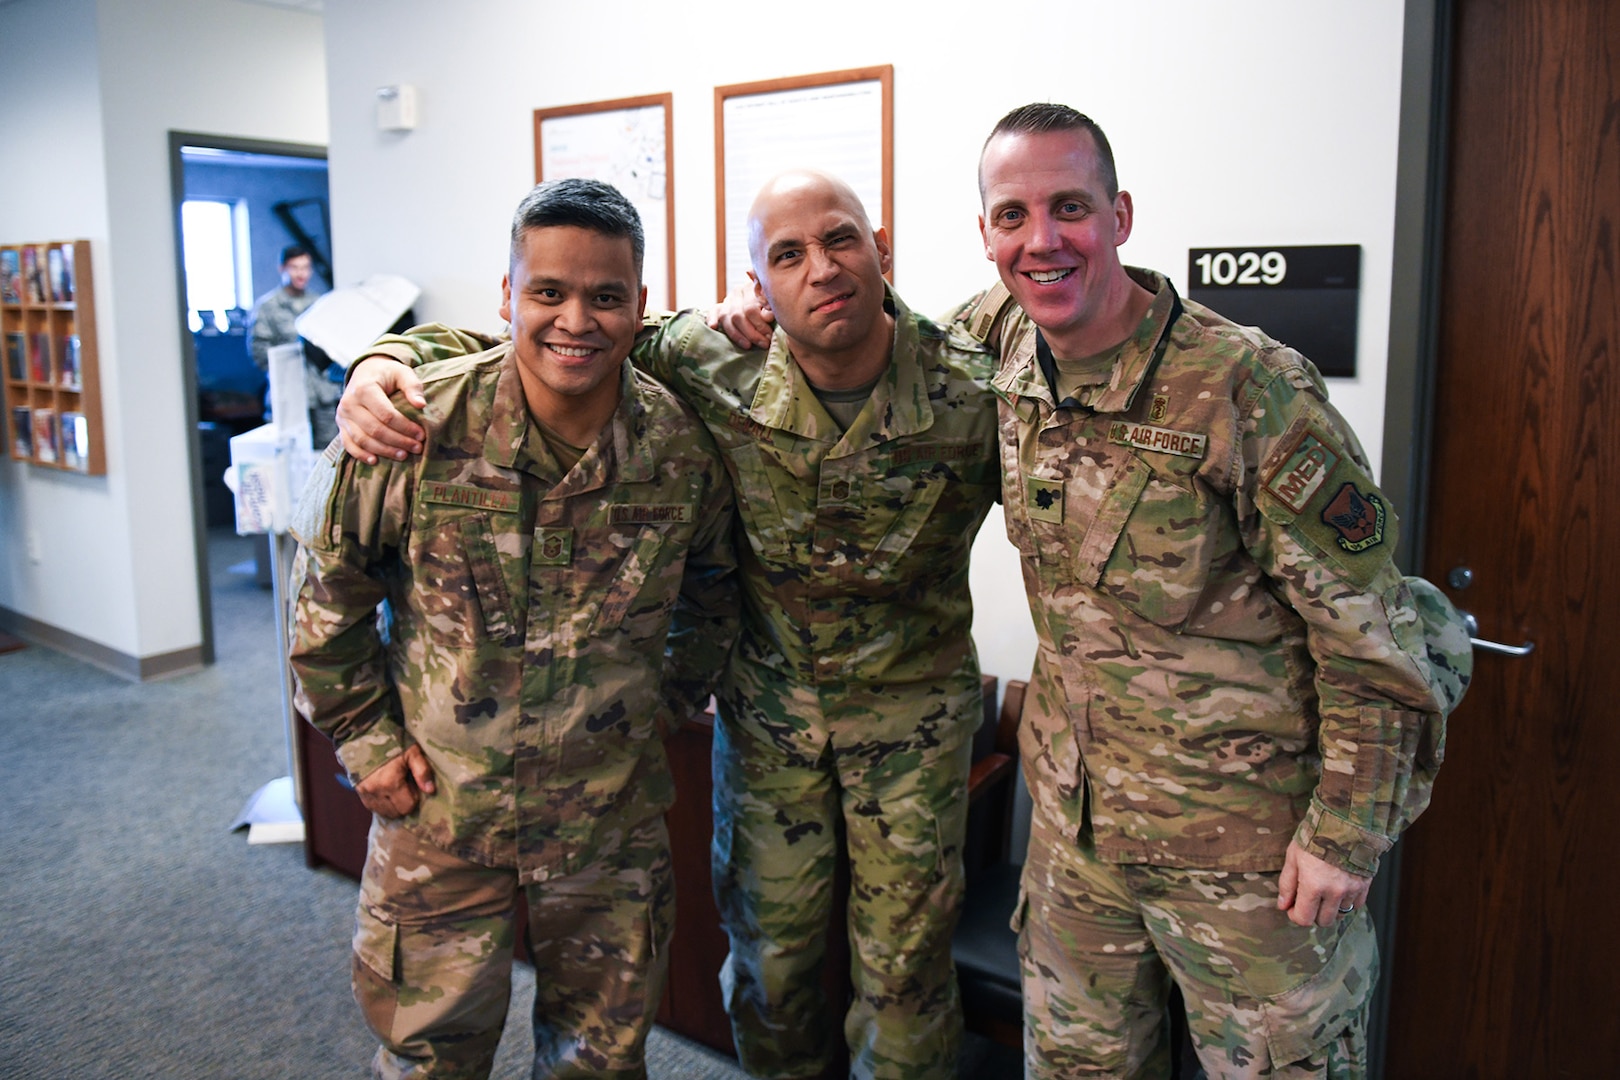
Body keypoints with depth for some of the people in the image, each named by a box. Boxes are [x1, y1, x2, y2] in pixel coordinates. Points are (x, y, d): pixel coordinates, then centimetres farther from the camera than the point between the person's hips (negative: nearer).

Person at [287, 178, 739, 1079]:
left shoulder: (685, 447, -10)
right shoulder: (414, 426, -16)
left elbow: (712, 594, 10)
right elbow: (329, 587, -2)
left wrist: (670, 703, 6)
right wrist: (365, 740, -1)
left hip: (612, 812, 2)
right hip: (440, 803, -1)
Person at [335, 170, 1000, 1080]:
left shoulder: (971, 389, -19)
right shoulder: (708, 364, -16)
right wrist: (392, 358, -20)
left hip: (911, 703, -1)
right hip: (765, 698, 2)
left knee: (903, 966, 12)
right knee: (769, 954, 17)